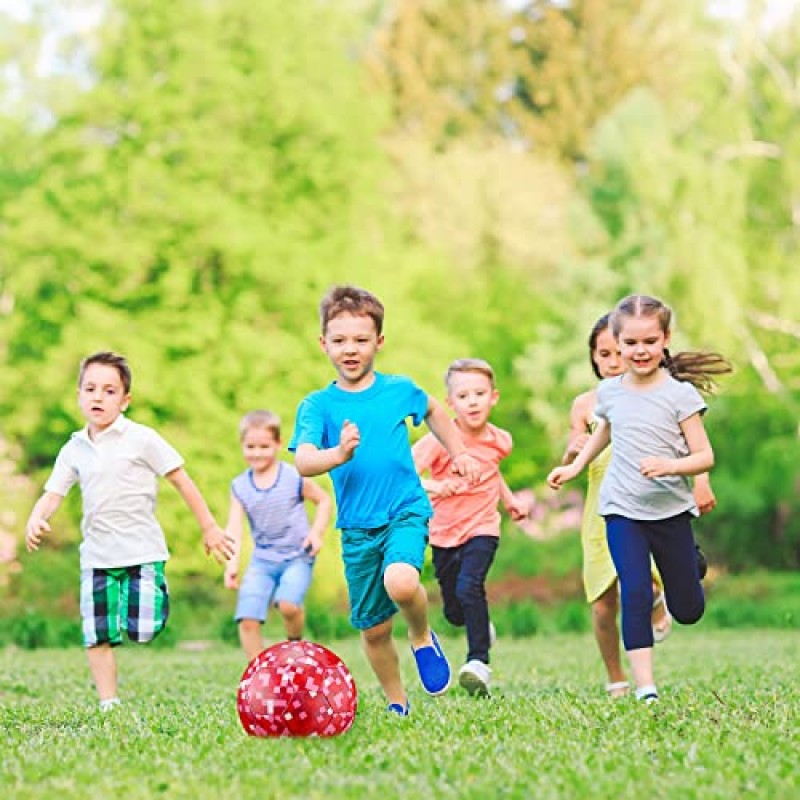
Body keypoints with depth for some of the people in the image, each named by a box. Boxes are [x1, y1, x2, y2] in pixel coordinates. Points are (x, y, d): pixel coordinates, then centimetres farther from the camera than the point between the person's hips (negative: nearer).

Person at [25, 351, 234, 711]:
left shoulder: (141, 439, -5)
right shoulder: (74, 449, 7)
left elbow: (181, 480, -1)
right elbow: (53, 493, 5)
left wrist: (209, 527, 0)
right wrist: (36, 518, -18)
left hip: (142, 550, -4)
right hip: (96, 555, 4)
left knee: (143, 631, -13)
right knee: (96, 635, 1)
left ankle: (154, 593, 18)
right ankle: (108, 703, 11)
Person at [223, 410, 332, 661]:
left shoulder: (295, 477, -6)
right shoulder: (240, 486, 1)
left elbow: (324, 501, 8)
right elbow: (234, 527, -5)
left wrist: (316, 531, -7)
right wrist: (232, 563, -19)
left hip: (297, 557, -3)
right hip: (262, 560, 3)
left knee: (288, 604, -29)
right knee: (247, 619, -11)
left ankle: (295, 644, 3)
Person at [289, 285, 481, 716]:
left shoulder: (399, 389, 2)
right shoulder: (317, 405, -3)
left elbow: (433, 411, 25)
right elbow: (303, 462, -19)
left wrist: (459, 453, 25)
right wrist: (339, 454, -37)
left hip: (406, 511, -1)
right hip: (357, 526, 1)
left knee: (401, 582, -31)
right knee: (373, 628, 7)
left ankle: (423, 638, 1)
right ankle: (398, 705, 28)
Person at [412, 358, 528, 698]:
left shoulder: (499, 440, -3)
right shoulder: (439, 440, -17)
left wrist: (509, 499, 17)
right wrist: (432, 486, -45)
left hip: (482, 529, 0)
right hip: (445, 533, 0)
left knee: (469, 587, -27)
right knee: (454, 612, 9)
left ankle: (478, 663, -25)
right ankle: (482, 626, 45)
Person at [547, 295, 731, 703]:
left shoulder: (680, 393, -8)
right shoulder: (609, 391, 3)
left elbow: (705, 457, -10)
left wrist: (669, 465, -27)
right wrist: (574, 467, 22)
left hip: (671, 510, -1)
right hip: (622, 510, 1)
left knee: (688, 611, 9)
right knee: (635, 594, -17)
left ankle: (689, 564, 44)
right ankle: (644, 685, -14)